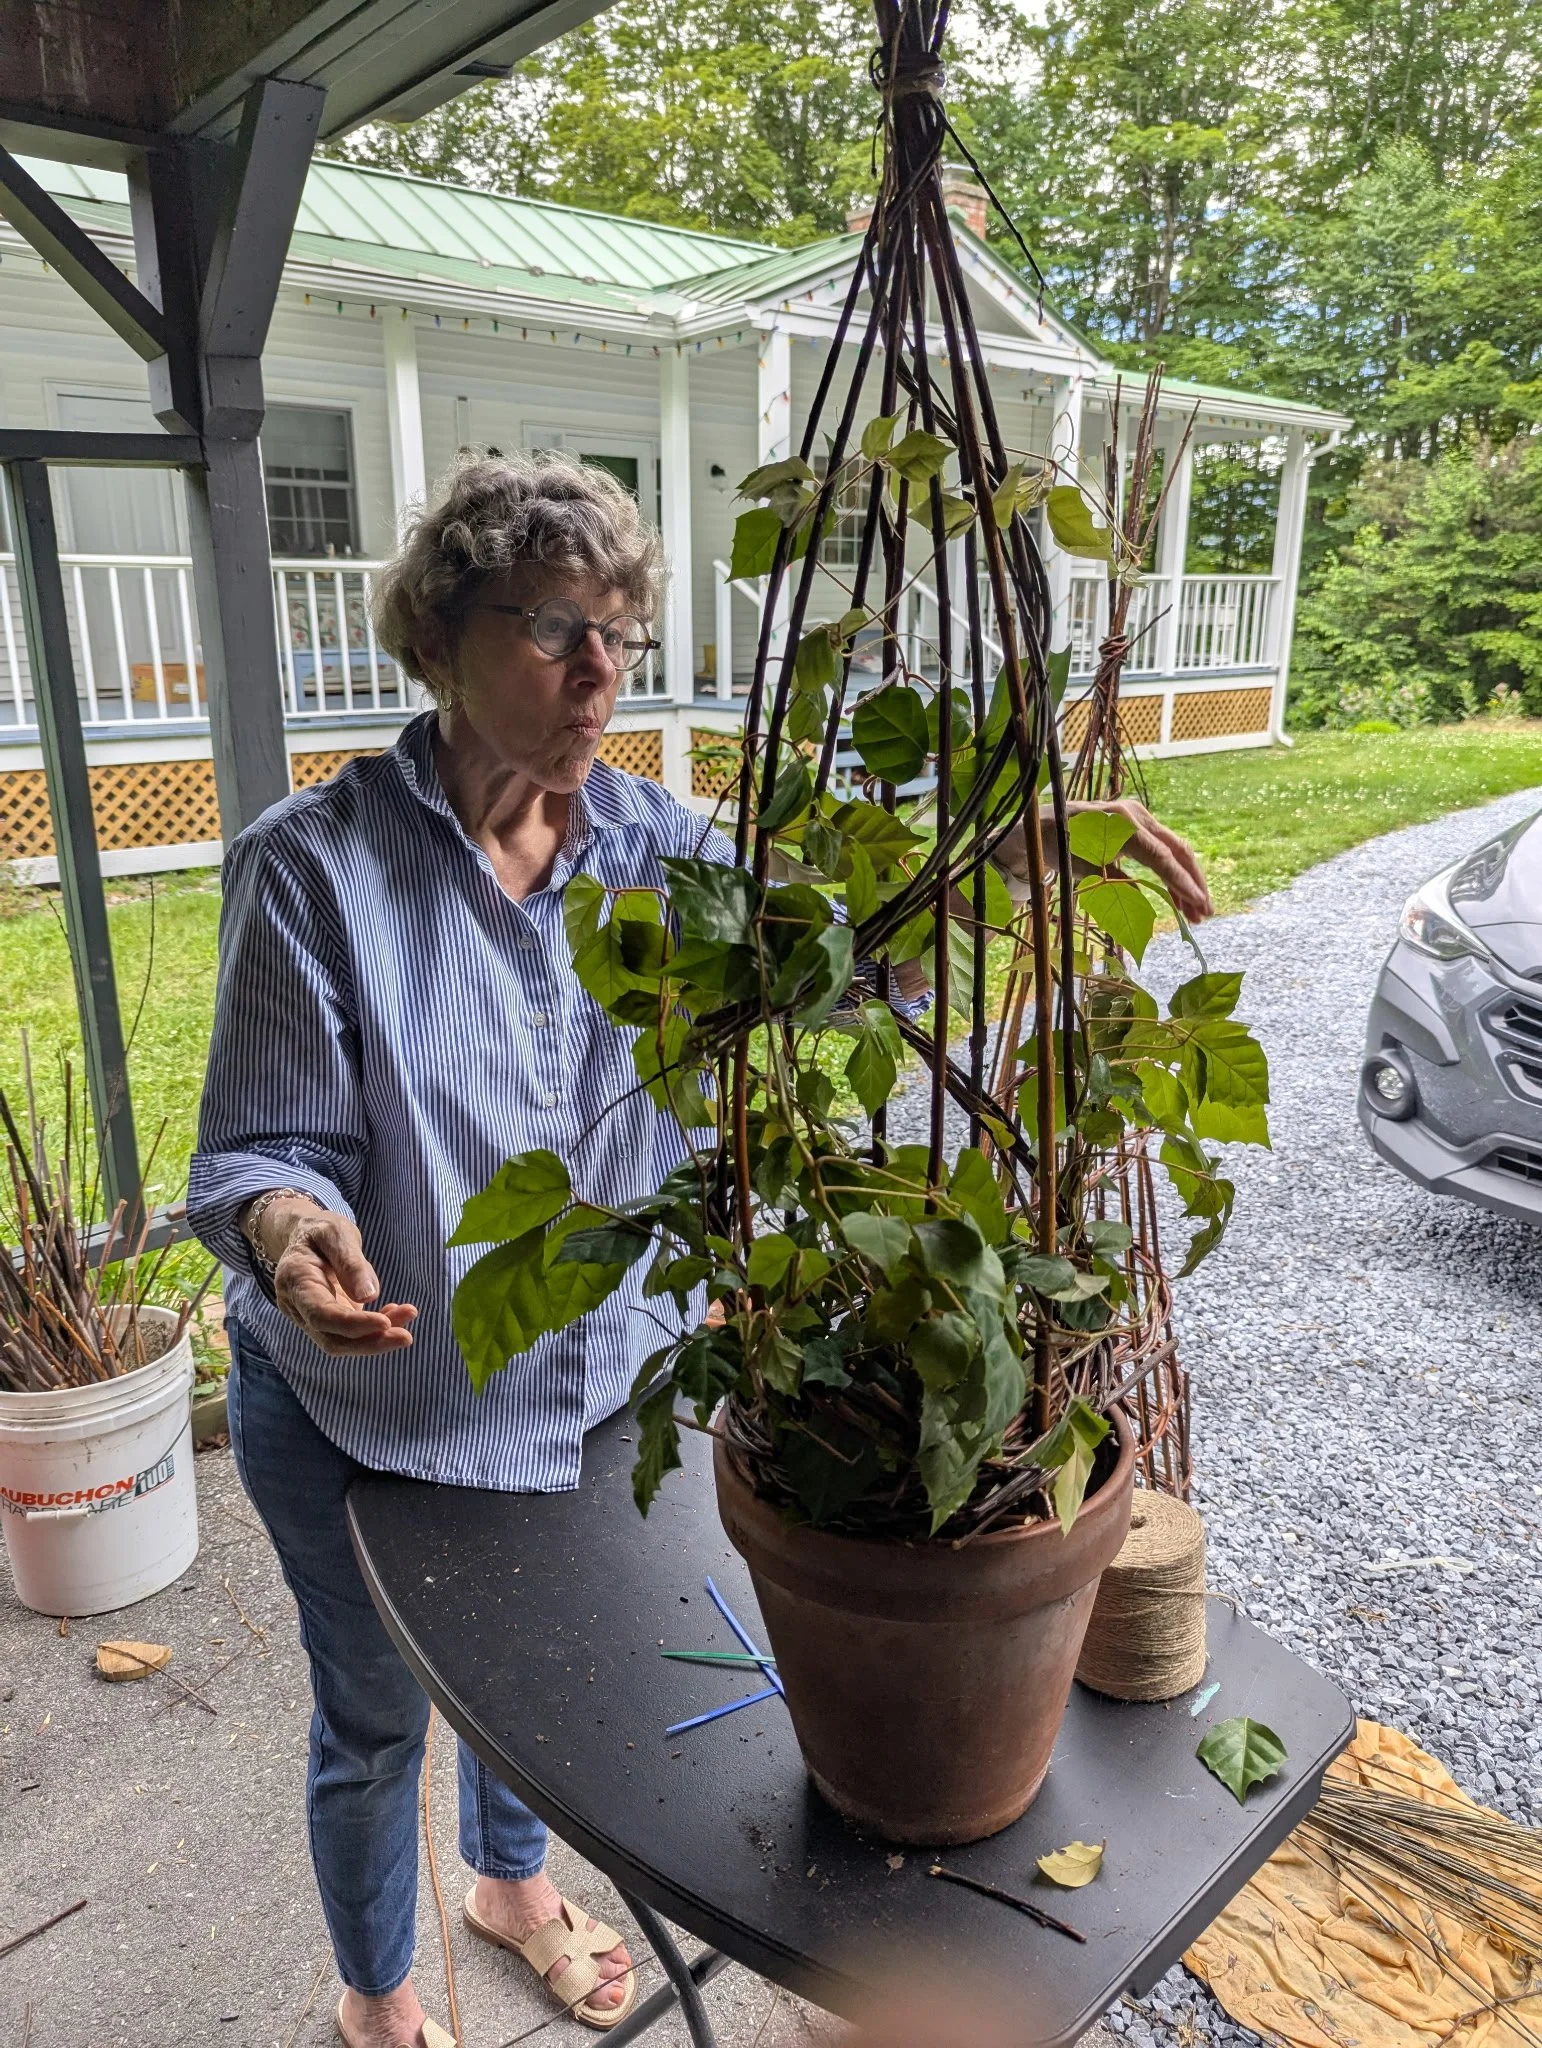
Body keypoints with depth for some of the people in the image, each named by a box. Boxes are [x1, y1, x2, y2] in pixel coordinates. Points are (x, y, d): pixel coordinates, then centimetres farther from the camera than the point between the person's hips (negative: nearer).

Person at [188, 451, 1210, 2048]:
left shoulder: (647, 845, -10)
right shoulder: (314, 863, -22)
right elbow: (256, 1148, -21)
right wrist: (288, 1226, -43)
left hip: (578, 1375, 4)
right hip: (359, 1399, -3)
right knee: (377, 1720, 20)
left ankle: (512, 1882, 63)